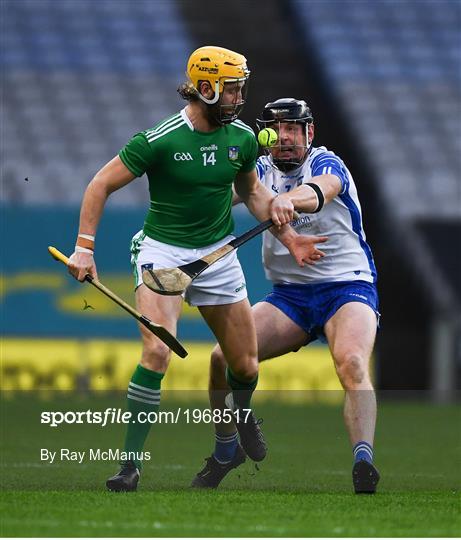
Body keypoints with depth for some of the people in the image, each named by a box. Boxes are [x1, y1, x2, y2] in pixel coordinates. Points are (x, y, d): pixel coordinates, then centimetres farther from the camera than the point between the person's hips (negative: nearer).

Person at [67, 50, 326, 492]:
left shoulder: (242, 139, -2)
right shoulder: (159, 140, -18)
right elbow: (101, 185, -10)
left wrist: (286, 234, 8)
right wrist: (84, 248, -13)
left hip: (218, 254, 5)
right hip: (163, 251, -4)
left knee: (246, 367, 7)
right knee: (158, 350, -25)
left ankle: (241, 411, 45)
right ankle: (131, 460, -17)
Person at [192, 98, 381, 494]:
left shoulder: (326, 163, -9)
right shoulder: (261, 170, 7)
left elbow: (320, 191, -33)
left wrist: (287, 200, -55)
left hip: (347, 287, -5)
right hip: (288, 295, 5)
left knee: (352, 363, -32)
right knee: (223, 358, -10)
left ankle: (363, 462, -43)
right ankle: (226, 451, 12)